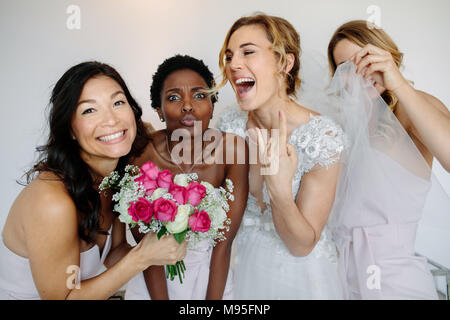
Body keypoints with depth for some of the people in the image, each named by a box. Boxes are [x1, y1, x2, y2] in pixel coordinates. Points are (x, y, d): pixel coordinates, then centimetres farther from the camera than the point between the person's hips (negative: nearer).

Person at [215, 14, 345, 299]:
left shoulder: (323, 135, -24)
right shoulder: (230, 123, -12)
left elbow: (302, 246, -21)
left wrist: (280, 189, -38)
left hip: (301, 272, -3)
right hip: (246, 261, 4)